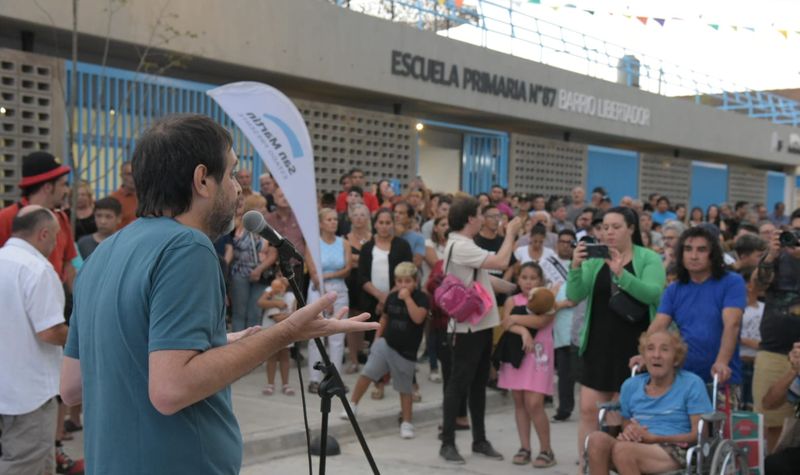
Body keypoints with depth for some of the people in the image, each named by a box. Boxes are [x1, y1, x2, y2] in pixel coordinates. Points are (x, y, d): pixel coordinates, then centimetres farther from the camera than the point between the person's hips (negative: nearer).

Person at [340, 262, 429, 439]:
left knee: (405, 388, 6)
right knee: (367, 373, -6)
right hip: (385, 344, 3)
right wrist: (377, 338, 15)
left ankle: (407, 423, 17)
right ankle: (352, 404, 12)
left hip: (406, 352, -3)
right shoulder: (391, 297, 3)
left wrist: (407, 298, -26)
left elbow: (418, 318, -27)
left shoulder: (421, 298, -10)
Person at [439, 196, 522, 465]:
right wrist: (510, 232, -11)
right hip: (469, 325, -10)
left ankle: (479, 440, 22)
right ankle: (447, 443, 5)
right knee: (459, 384, -3)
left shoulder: (463, 245, 14)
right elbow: (501, 262, -23)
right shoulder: (460, 246, -19)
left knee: (478, 384, 14)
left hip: (481, 323, 10)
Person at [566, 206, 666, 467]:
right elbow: (574, 296, -6)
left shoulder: (649, 259, -2)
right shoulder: (595, 259, 5)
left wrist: (621, 273, -32)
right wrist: (575, 266, -23)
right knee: (589, 410, 2)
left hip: (634, 347, -3)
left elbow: (653, 294, -20)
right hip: (598, 345, 3)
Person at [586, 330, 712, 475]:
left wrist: (652, 437, -9)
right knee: (597, 438, -29)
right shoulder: (631, 386, 16)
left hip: (676, 453, -4)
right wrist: (627, 433, -5)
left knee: (623, 449, -35)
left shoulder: (692, 384, 4)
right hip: (637, 447, 4)